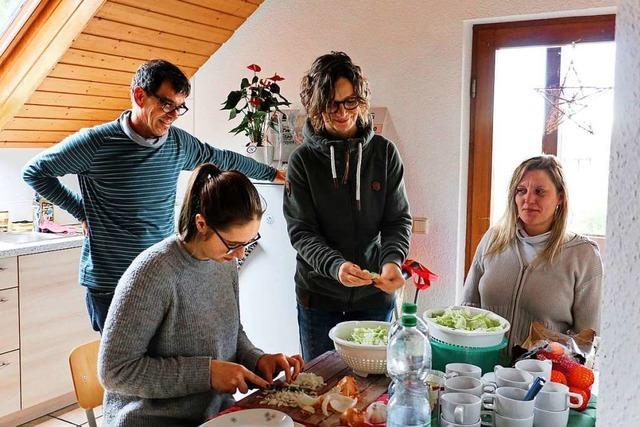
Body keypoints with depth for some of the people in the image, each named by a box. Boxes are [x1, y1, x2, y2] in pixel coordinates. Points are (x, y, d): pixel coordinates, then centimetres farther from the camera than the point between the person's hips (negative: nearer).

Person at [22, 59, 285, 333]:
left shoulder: (179, 142, 3)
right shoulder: (95, 142, -11)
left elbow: (221, 159, 20)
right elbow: (34, 171, 2)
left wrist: (272, 173, 29)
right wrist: (80, 211, -2)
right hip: (109, 284, -4)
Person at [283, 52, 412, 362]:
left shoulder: (384, 152, -2)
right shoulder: (303, 159, -6)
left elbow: (399, 219, -2)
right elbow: (301, 231, -9)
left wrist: (393, 260, -22)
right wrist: (335, 265, -27)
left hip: (375, 296, 1)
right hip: (319, 297, -1)